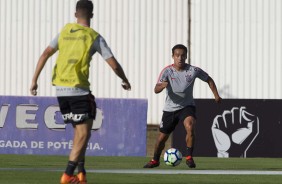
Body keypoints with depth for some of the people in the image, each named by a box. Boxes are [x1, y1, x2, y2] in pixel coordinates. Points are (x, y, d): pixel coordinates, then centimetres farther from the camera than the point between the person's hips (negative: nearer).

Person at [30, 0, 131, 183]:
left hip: (60, 89, 6)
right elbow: (114, 65, -3)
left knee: (79, 130, 19)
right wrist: (125, 81, 15)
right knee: (84, 133, -1)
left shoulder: (65, 31, 10)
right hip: (78, 89, -6)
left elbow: (45, 55, 6)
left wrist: (34, 80, 10)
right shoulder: (94, 37, -2)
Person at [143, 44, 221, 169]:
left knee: (190, 127, -31)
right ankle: (155, 160, 37)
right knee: (162, 137, 10)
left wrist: (216, 95, -3)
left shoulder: (193, 70, -12)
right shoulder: (167, 71, -15)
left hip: (187, 107, -1)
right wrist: (162, 85, -47)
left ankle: (189, 157, -17)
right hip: (170, 108, 1)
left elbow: (209, 80, 6)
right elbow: (156, 90, -25)